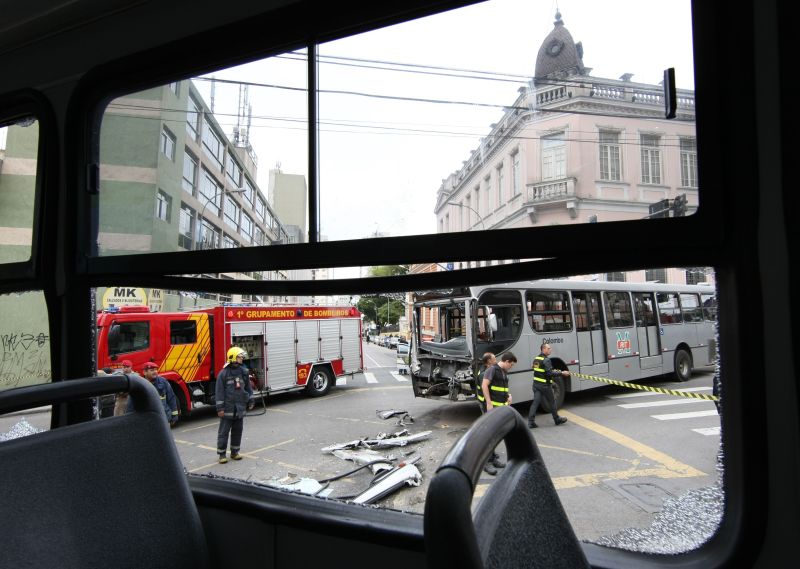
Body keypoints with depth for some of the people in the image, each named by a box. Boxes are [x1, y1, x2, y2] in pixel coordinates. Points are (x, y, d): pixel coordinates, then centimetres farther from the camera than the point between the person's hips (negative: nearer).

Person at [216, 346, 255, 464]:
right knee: (224, 432, 3)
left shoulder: (244, 372, 5)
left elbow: (248, 387, 15)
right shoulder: (223, 373, -9)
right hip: (228, 408, -5)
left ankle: (235, 452, 25)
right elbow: (219, 392, -9)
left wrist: (250, 401, 13)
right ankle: (222, 454, 13)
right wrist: (220, 408, -11)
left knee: (237, 431, 13)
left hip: (240, 408, 5)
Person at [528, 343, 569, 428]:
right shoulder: (546, 360, -17)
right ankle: (557, 419, 27)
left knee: (535, 402, 4)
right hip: (545, 385, -7)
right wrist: (561, 373, -15)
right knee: (552, 402, 11)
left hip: (536, 384, 7)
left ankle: (531, 422, -2)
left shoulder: (536, 359, 10)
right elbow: (549, 373, -23)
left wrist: (553, 371, 20)